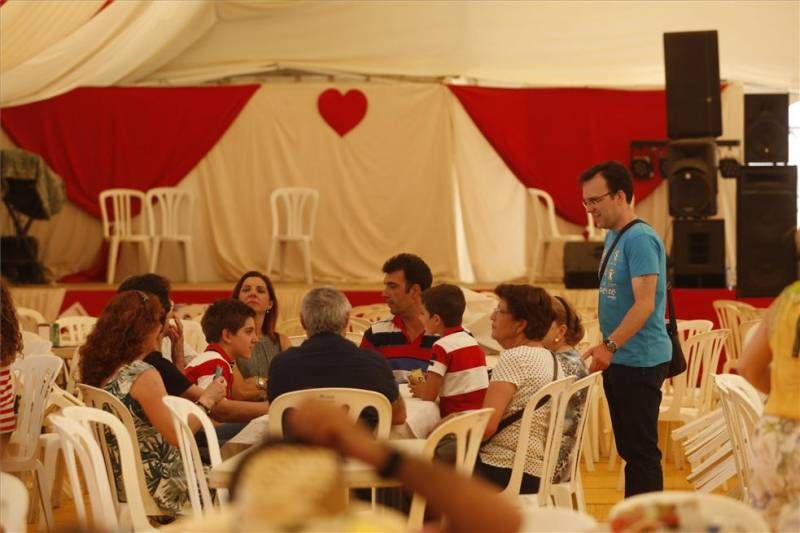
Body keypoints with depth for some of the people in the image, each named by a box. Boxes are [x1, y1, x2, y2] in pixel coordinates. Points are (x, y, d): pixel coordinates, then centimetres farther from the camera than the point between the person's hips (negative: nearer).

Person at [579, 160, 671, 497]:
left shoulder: (640, 239, -16)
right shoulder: (613, 237, 14)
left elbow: (644, 303, -24)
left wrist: (610, 346, -28)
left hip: (640, 362, -10)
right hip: (620, 361, 10)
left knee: (641, 450, -6)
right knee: (629, 448, 13)